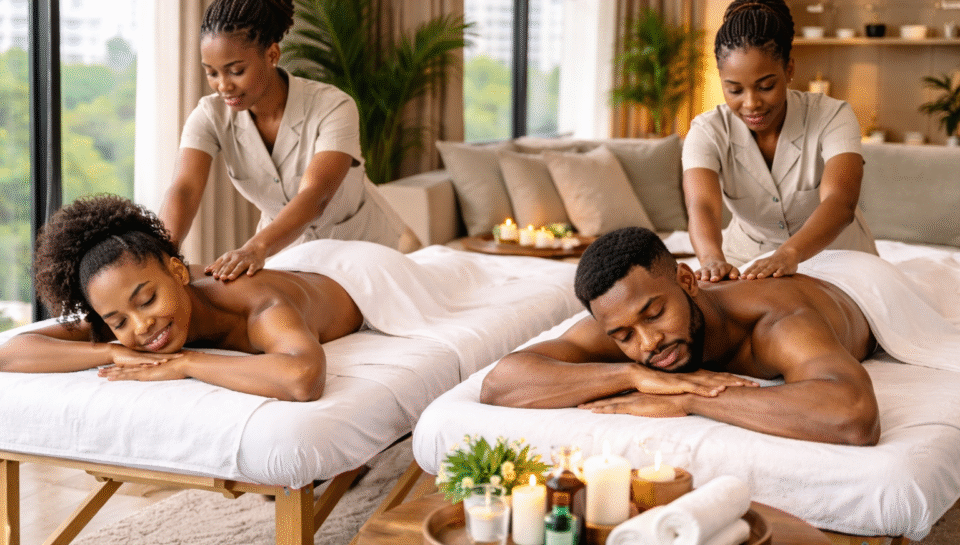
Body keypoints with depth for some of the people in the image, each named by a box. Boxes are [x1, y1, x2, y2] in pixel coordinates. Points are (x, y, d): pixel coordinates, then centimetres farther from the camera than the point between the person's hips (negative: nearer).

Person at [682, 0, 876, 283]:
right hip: (747, 262, 1)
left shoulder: (832, 117, -19)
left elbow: (840, 202, -36)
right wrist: (713, 259, -58)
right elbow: (702, 206, -34)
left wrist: (789, 254, -57)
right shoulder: (708, 132, -16)